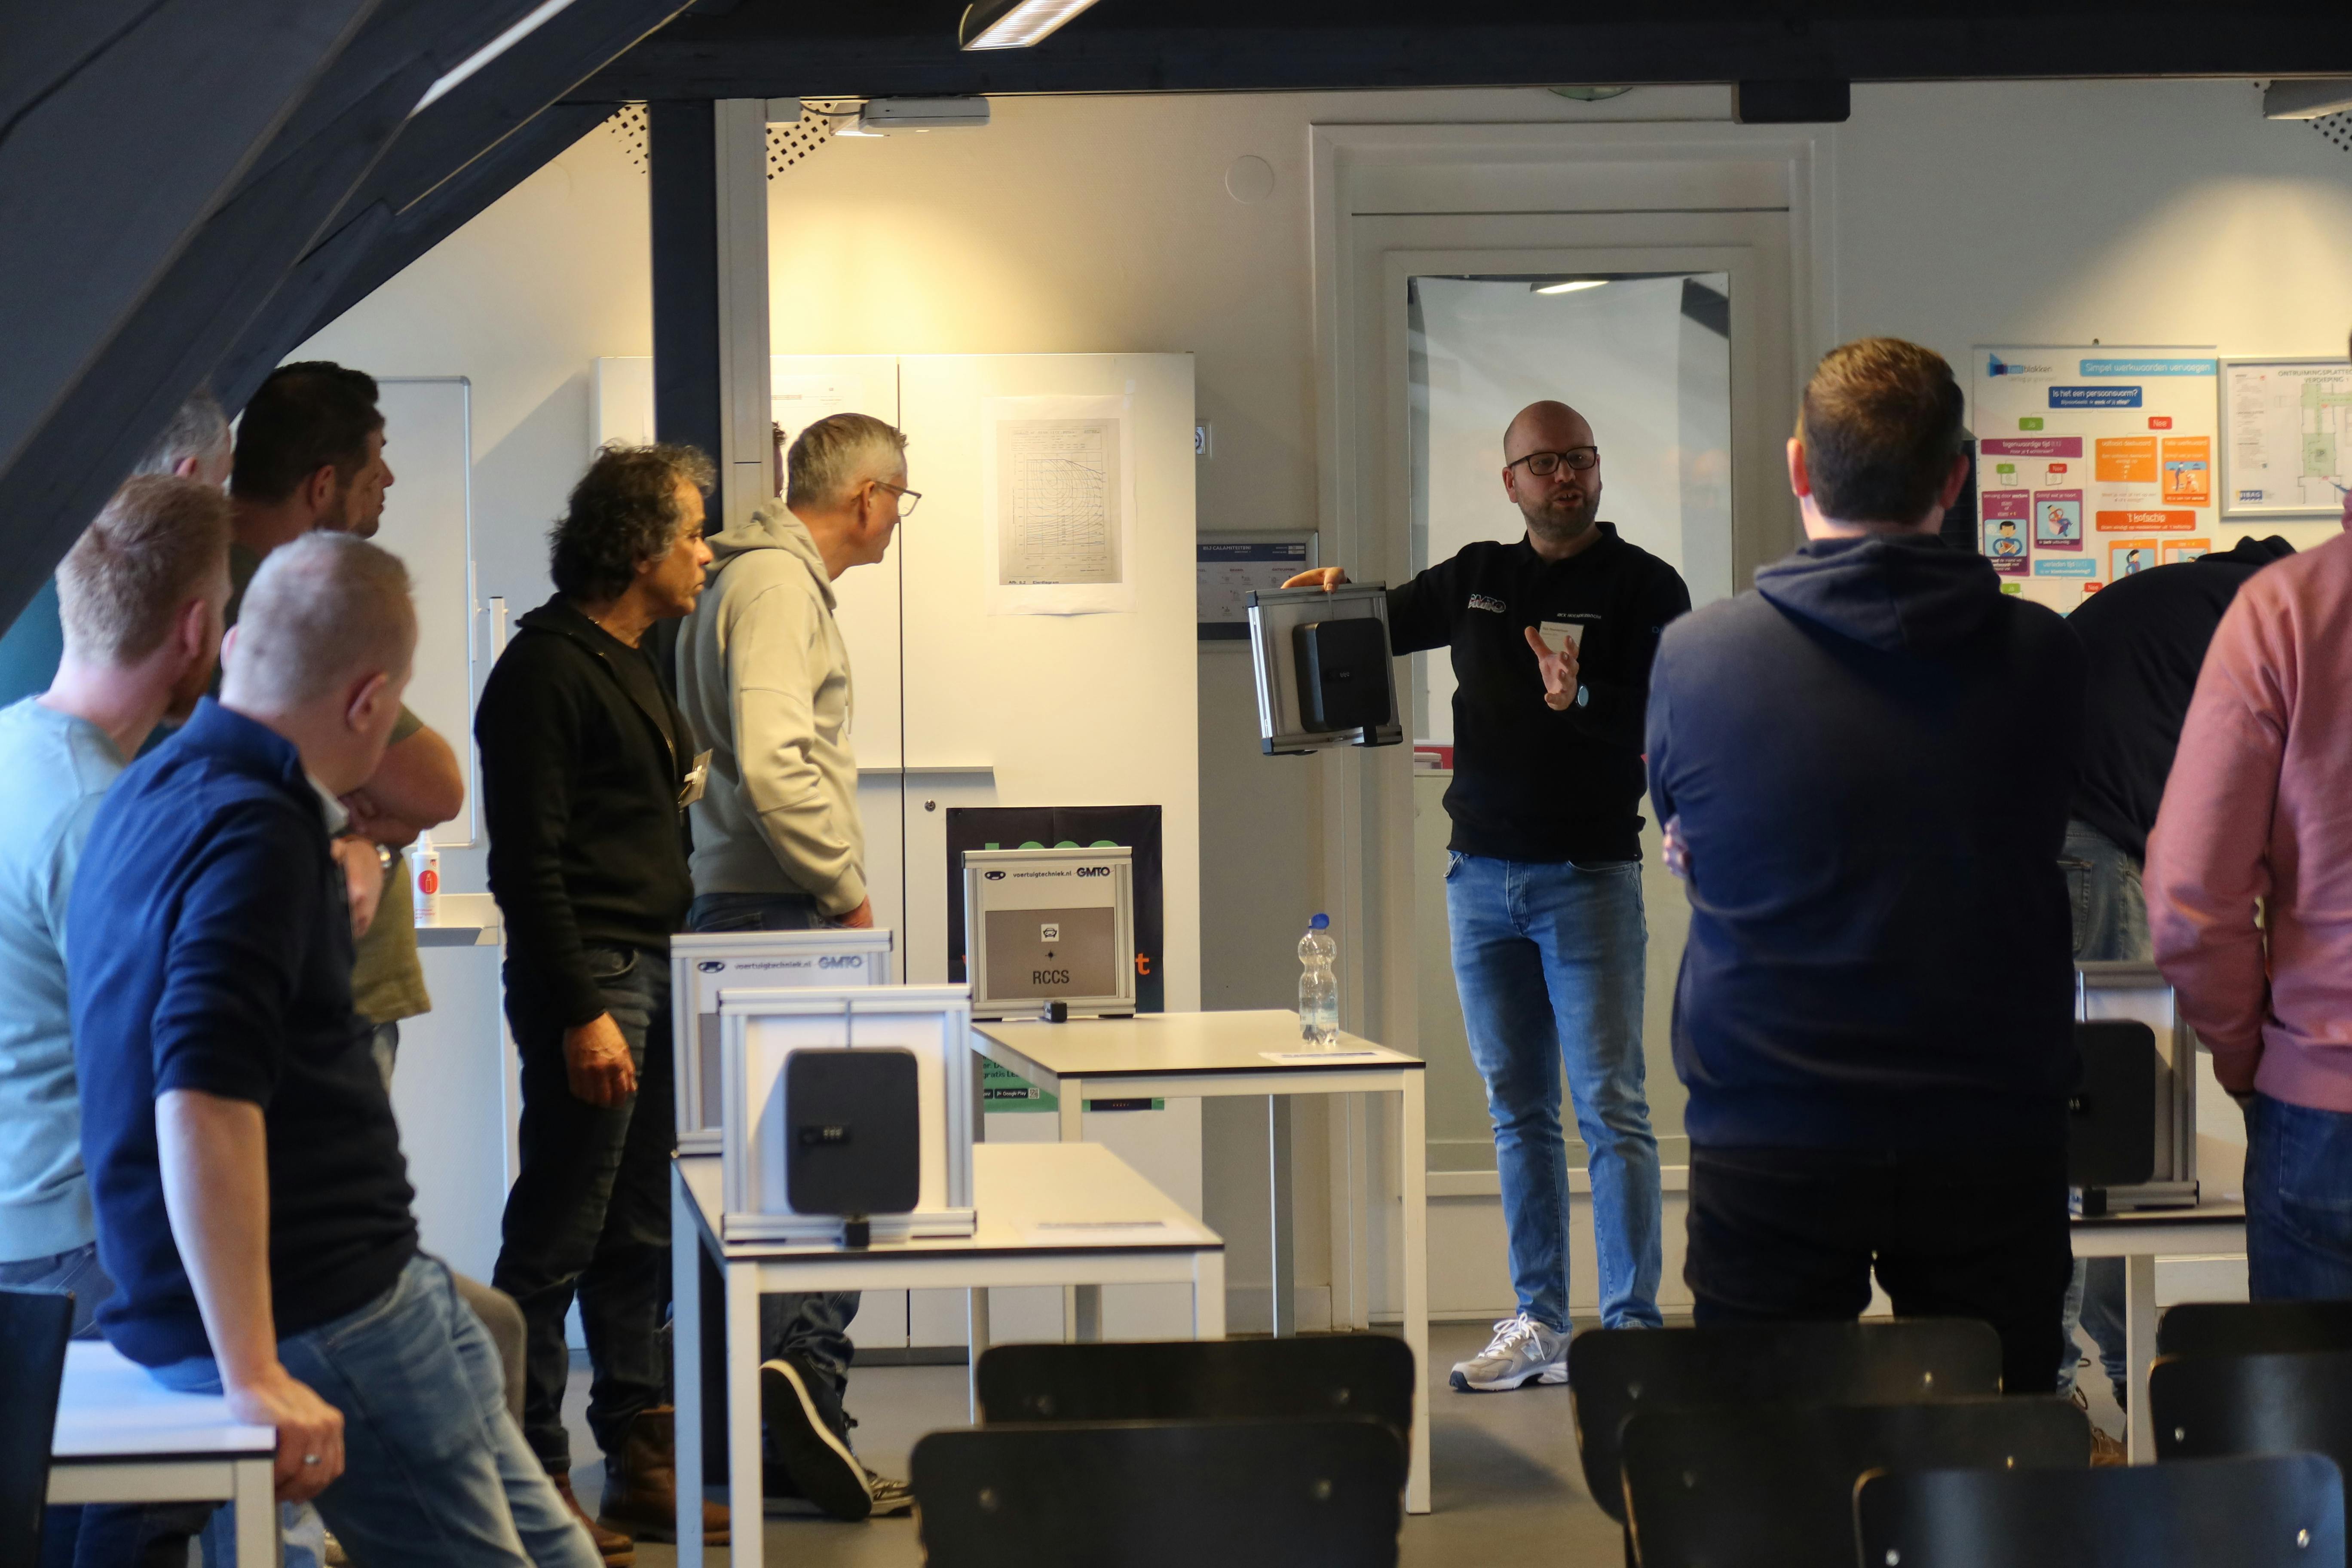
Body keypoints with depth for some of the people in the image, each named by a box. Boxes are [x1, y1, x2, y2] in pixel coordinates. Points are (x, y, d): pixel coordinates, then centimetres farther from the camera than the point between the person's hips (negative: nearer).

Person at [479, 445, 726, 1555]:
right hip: (592, 979, -10)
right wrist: (582, 1015, -21)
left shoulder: (632, 668, 17)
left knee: (639, 1241, 13)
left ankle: (643, 1469, 19)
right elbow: (528, 861, -17)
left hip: (653, 972, 10)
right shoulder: (547, 670, -12)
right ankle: (532, 1486, 1)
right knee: (556, 1244, -5)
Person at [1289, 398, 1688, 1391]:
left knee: (1609, 1107, -7)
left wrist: (1580, 701, -32)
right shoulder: (1476, 578, 12)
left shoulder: (1644, 586, -3)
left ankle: (1632, 1330, -6)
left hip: (1588, 876, -5)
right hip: (1481, 874, 5)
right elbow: (1381, 628, 25)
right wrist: (1334, 594, 3)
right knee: (1518, 1110, 9)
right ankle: (1540, 1324, 14)